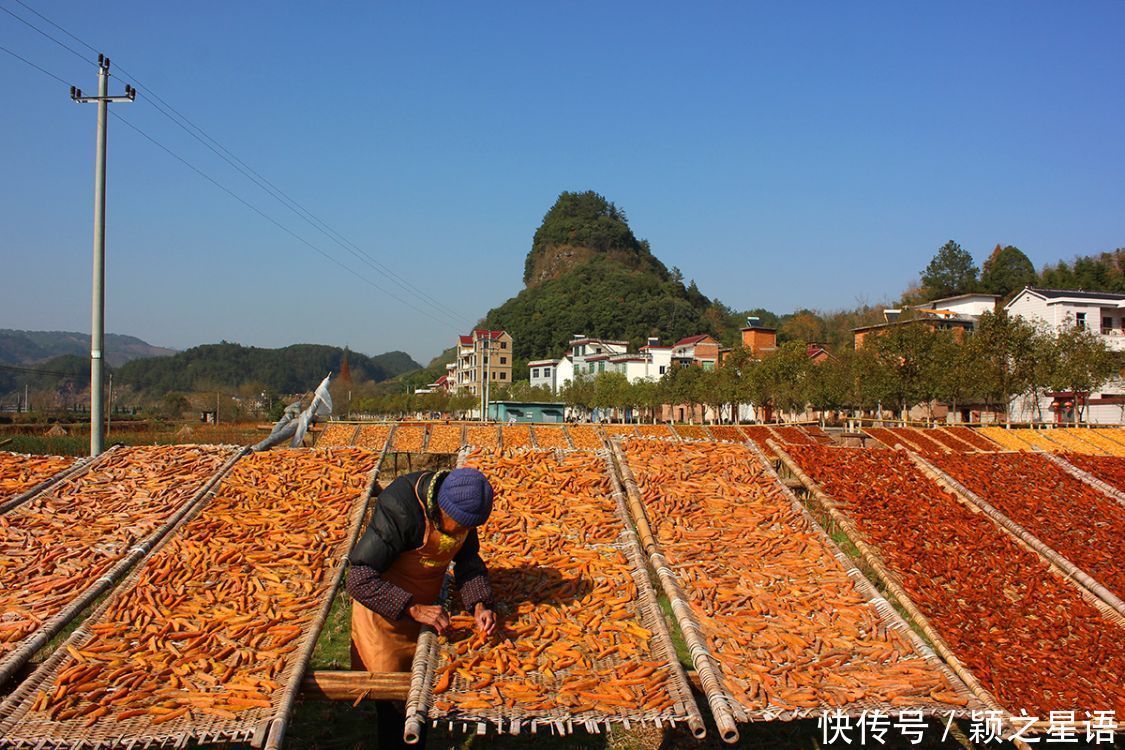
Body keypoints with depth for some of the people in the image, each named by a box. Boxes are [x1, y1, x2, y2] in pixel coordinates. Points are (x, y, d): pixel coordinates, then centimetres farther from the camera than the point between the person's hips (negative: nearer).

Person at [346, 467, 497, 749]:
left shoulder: (463, 507, -14)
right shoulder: (399, 511, -35)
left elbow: (469, 561, -4)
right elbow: (359, 580, -34)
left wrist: (479, 604, -22)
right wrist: (413, 609, -40)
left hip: (424, 606, 6)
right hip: (383, 607, -5)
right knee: (393, 700, 3)